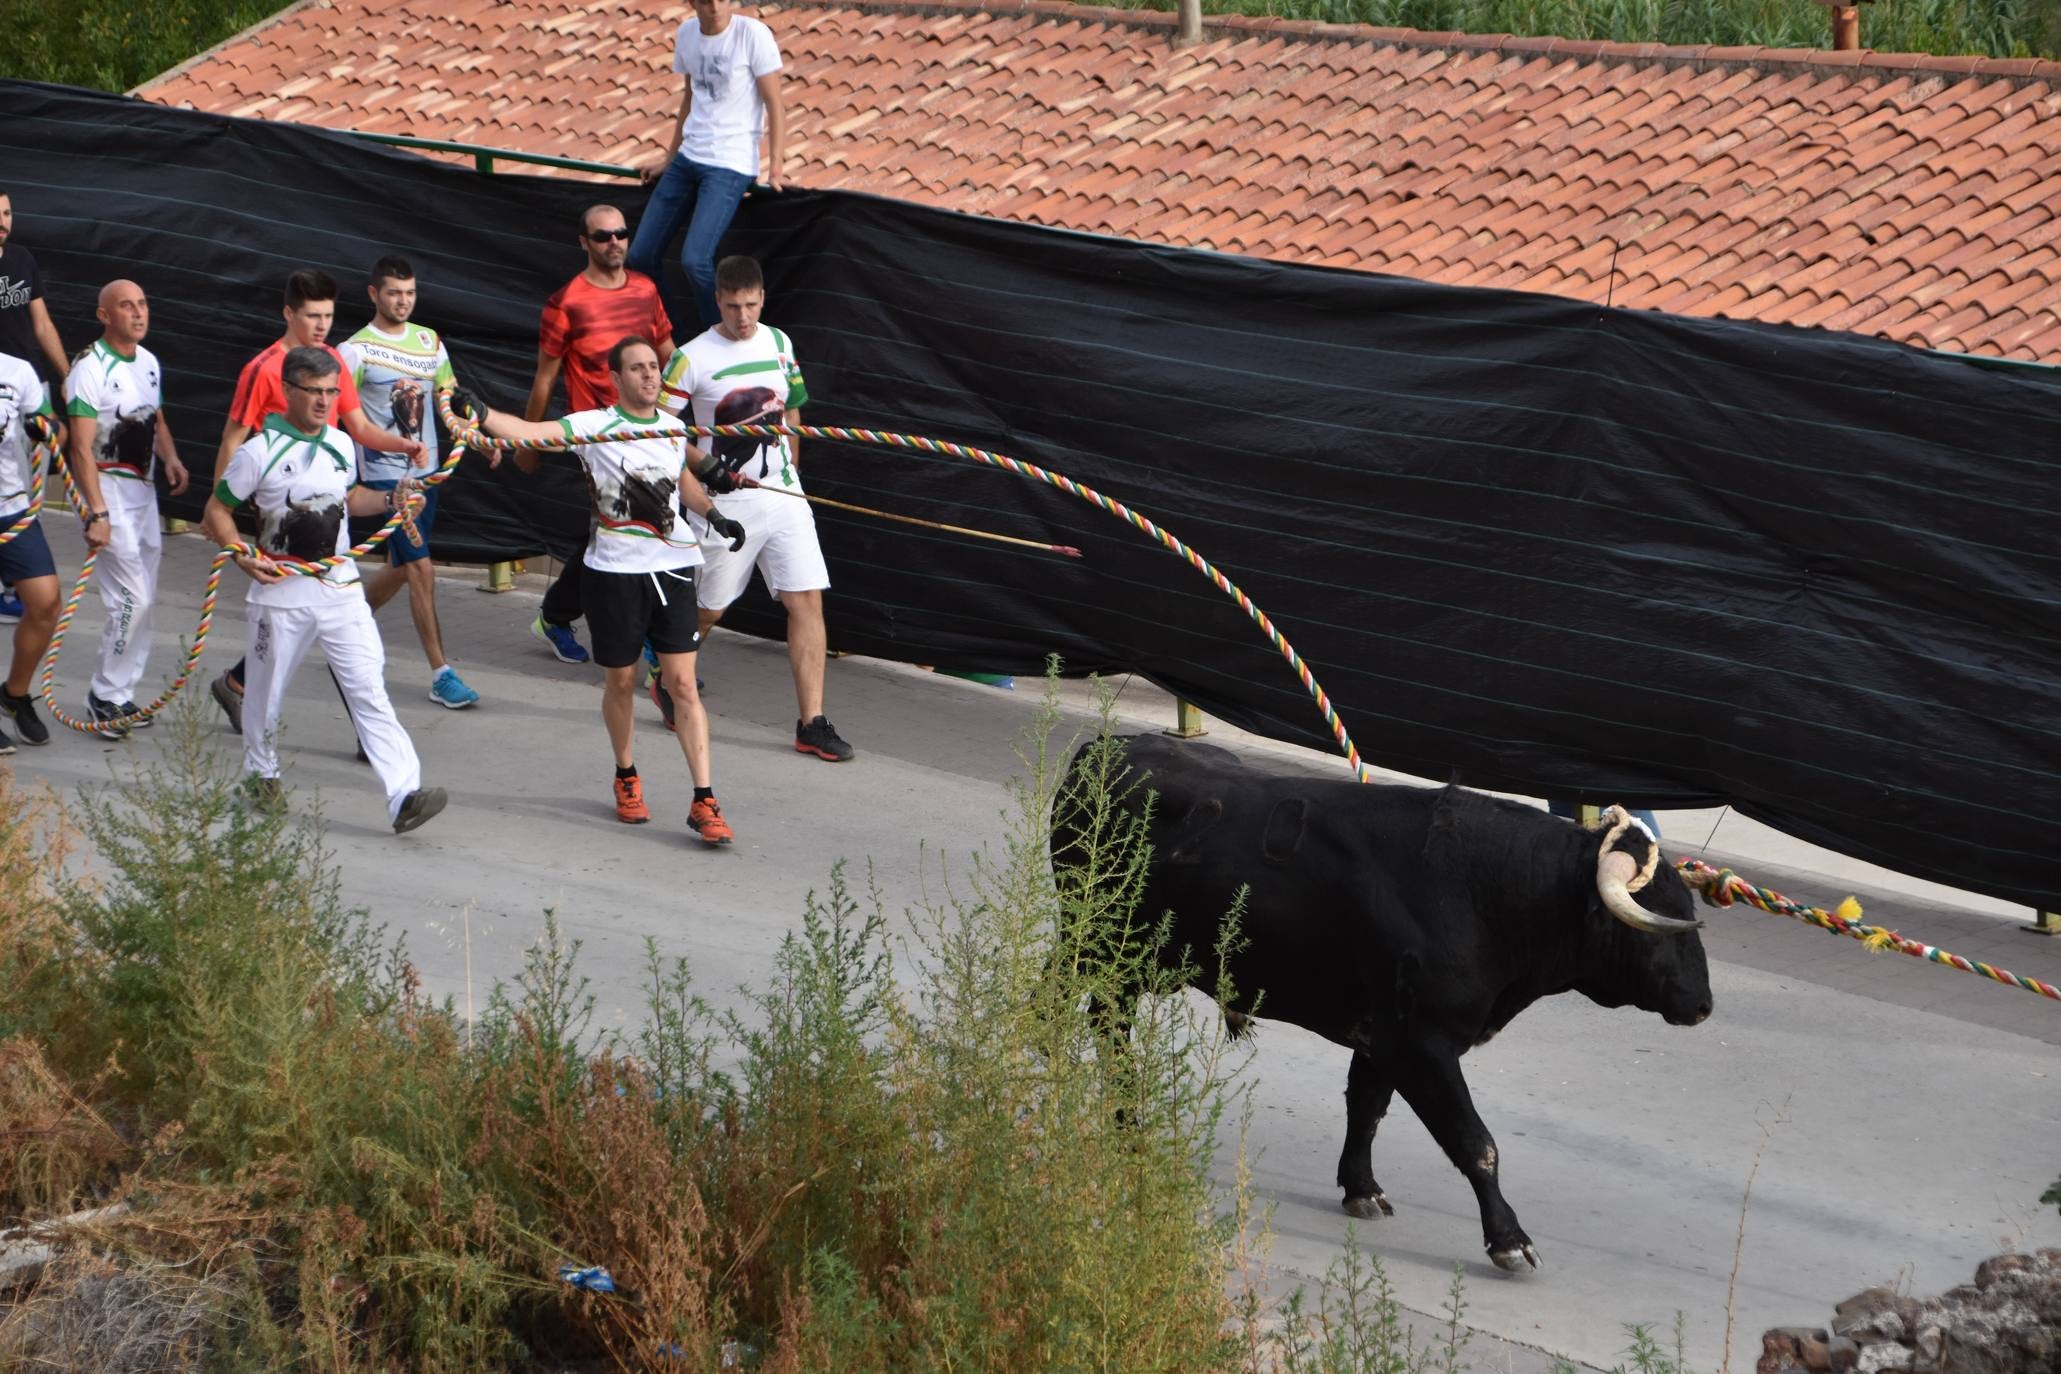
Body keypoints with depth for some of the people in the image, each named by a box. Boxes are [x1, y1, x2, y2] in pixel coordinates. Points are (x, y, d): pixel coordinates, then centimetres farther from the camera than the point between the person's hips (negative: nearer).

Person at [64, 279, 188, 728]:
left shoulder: (148, 362, 10)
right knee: (133, 598, -12)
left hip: (144, 488, 8)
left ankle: (119, 692, 19)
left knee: (143, 600, 9)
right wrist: (97, 513, -25)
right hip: (108, 487, -8)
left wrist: (170, 457, 3)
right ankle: (106, 694, 1)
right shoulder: (91, 368, -15)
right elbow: (82, 447, -19)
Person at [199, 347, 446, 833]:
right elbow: (216, 511, -4)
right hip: (281, 589, -3)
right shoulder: (260, 451, -9)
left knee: (370, 688, -8)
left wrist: (389, 499, 9)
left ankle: (405, 795, -18)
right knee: (266, 689, 12)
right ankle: (261, 772, 40)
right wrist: (242, 557, -18)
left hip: (341, 587, 3)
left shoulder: (341, 445, 9)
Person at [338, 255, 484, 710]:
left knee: (401, 569, 15)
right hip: (384, 473, -7)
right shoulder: (357, 350, -9)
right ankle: (441, 675, -9)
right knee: (421, 568, -11)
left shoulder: (429, 341, 9)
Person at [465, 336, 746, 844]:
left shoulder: (674, 429, 8)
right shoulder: (595, 426, -6)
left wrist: (713, 514, 15)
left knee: (682, 682, -3)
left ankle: (704, 802, -4)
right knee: (621, 679, 9)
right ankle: (626, 778, 33)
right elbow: (533, 432, -22)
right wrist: (482, 416, -38)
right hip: (614, 571, -2)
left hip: (672, 567, 2)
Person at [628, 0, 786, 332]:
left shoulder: (752, 34, -11)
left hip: (731, 166, -7)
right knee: (641, 255, 4)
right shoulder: (686, 34, 7)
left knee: (694, 260, -21)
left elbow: (774, 105, -9)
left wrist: (776, 167, -16)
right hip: (687, 158, 7)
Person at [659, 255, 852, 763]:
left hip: (784, 497, 4)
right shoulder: (692, 358, -9)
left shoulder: (778, 343, 8)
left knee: (807, 601, -5)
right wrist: (703, 470, -18)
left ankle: (812, 723, -4)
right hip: (728, 502, -4)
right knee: (709, 608, 6)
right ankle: (667, 682, 35)